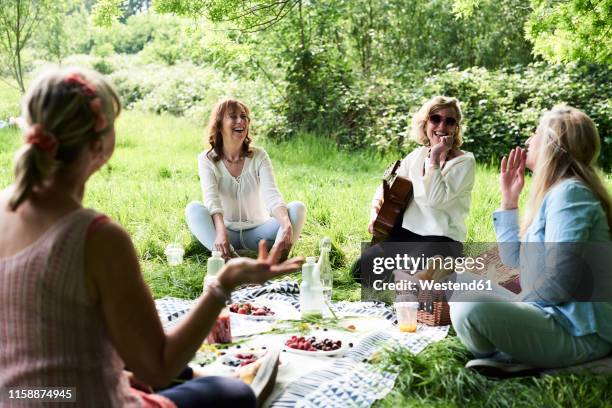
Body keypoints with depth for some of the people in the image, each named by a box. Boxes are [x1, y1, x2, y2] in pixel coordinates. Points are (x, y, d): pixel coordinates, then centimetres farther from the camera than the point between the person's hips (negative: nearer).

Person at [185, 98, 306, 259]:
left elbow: (272, 195, -19)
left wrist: (287, 225, -40)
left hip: (258, 231, 1)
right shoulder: (207, 159, -5)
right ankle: (227, 257, -48)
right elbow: (211, 198, -23)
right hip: (227, 230, -1)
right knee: (193, 208, -27)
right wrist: (220, 231, -44)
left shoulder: (258, 156, -3)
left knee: (298, 208, -21)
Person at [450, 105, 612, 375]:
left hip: (580, 333, -11)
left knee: (471, 309, -32)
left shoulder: (570, 194, -16)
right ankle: (511, 356, -1)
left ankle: (505, 360, -2)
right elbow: (513, 258, 17)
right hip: (556, 315, 11)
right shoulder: (553, 193, 14)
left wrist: (514, 304, -10)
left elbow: (560, 281, -24)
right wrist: (509, 198, 15)